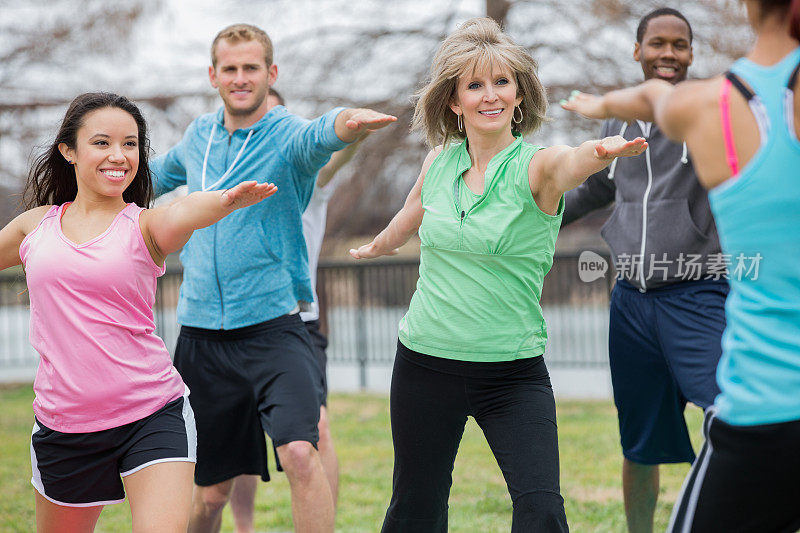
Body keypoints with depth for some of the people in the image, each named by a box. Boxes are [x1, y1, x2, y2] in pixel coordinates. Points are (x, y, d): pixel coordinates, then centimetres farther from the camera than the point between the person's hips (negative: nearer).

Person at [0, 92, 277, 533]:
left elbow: (184, 213, -28)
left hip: (153, 413, -3)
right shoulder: (36, 225, 5)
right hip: (63, 425, 3)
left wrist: (225, 201, -49)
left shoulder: (144, 226, -4)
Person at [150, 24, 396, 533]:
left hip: (273, 325, -4)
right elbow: (160, 175, 33)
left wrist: (349, 120, -56)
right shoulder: (198, 136, 9)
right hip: (201, 334, 4)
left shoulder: (288, 135, -7)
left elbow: (319, 135, -33)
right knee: (212, 491, 10)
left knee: (300, 451, -26)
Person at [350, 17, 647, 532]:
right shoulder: (440, 161, 2)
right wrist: (379, 244, 44)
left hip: (513, 372, -3)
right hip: (426, 365, 4)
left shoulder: (536, 167, -11)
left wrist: (602, 152, -59)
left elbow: (572, 162, -36)